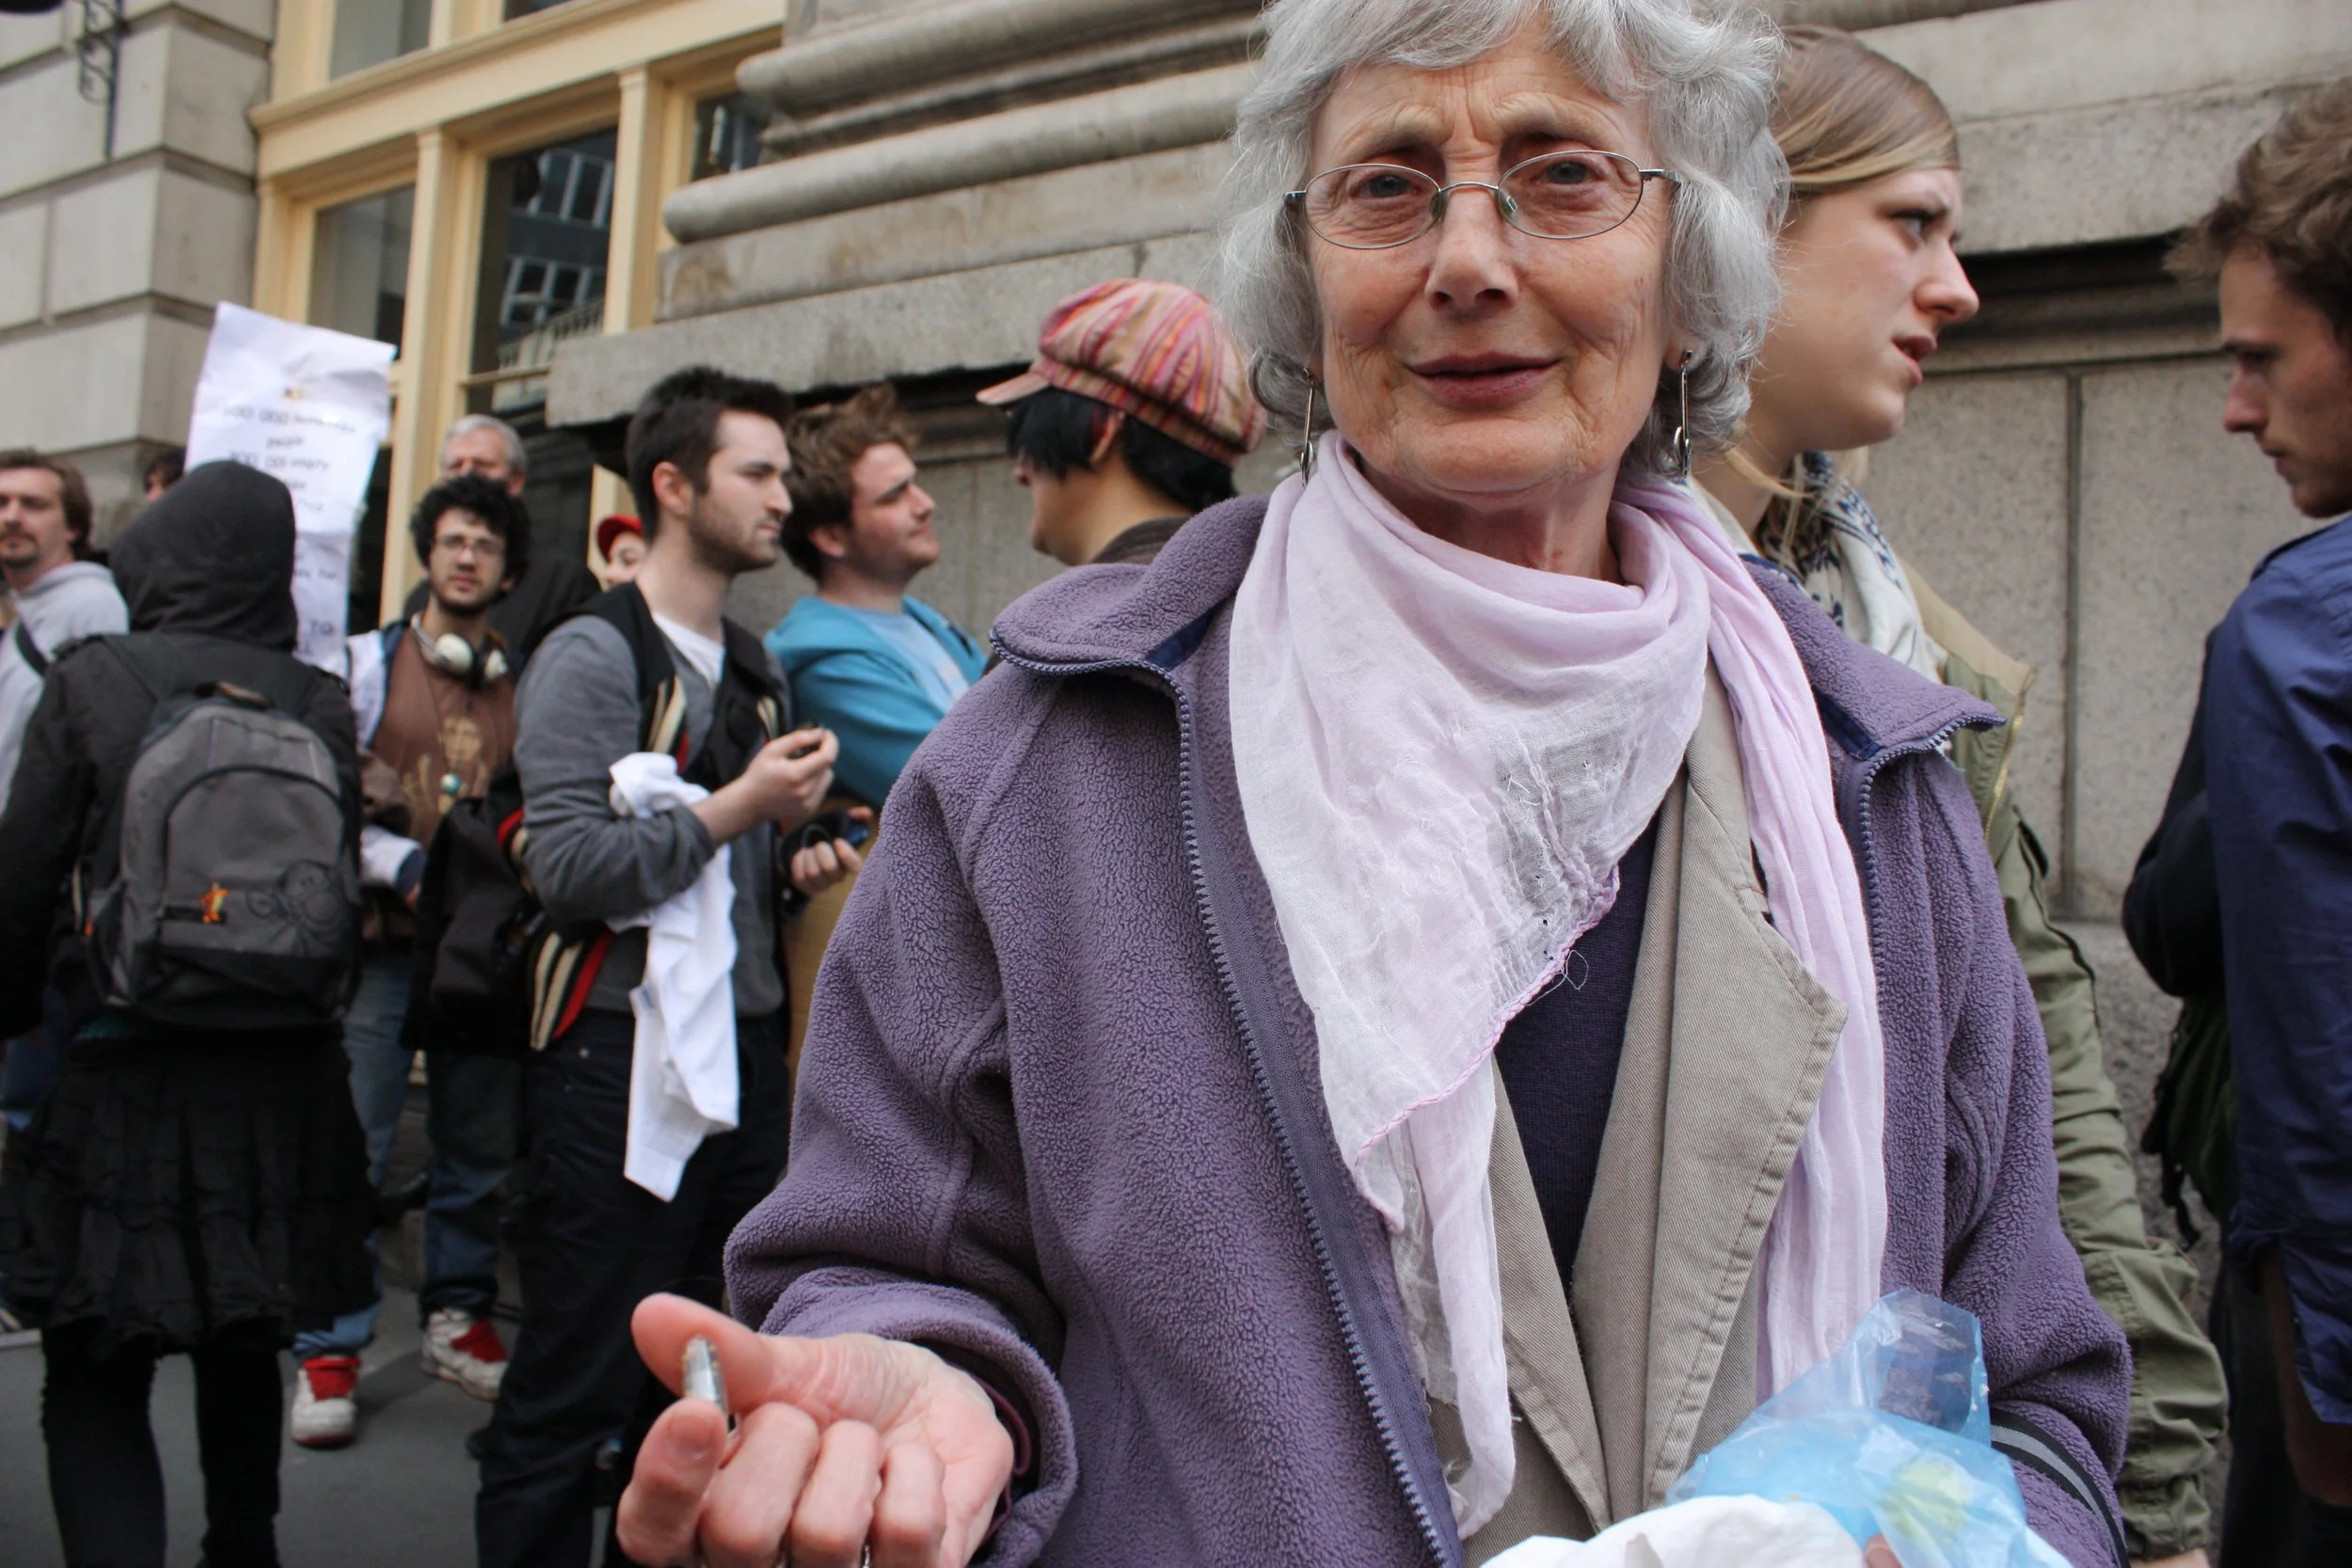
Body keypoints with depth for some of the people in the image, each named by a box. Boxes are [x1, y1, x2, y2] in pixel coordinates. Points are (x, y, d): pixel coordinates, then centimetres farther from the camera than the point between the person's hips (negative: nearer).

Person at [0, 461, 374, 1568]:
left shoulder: (93, 682, -7)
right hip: (283, 1084, 4)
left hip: (124, 1074, -3)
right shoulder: (322, 704, -2)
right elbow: (344, 892, 0)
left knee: (96, 1382, 8)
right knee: (244, 1357, 22)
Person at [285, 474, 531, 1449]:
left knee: (479, 1150, 9)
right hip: (382, 941, -2)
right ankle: (330, 1352, 11)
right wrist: (404, 866, -12)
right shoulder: (366, 664, 5)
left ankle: (458, 1320, 26)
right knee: (354, 1154, -2)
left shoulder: (529, 685, 9)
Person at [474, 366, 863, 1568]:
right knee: (573, 1395, 1)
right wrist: (739, 805, -14)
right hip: (626, 1061, -7)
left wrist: (797, 868, 8)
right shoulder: (594, 655, -7)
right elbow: (570, 866, -19)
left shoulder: (755, 671, 17)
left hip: (743, 1051, 8)